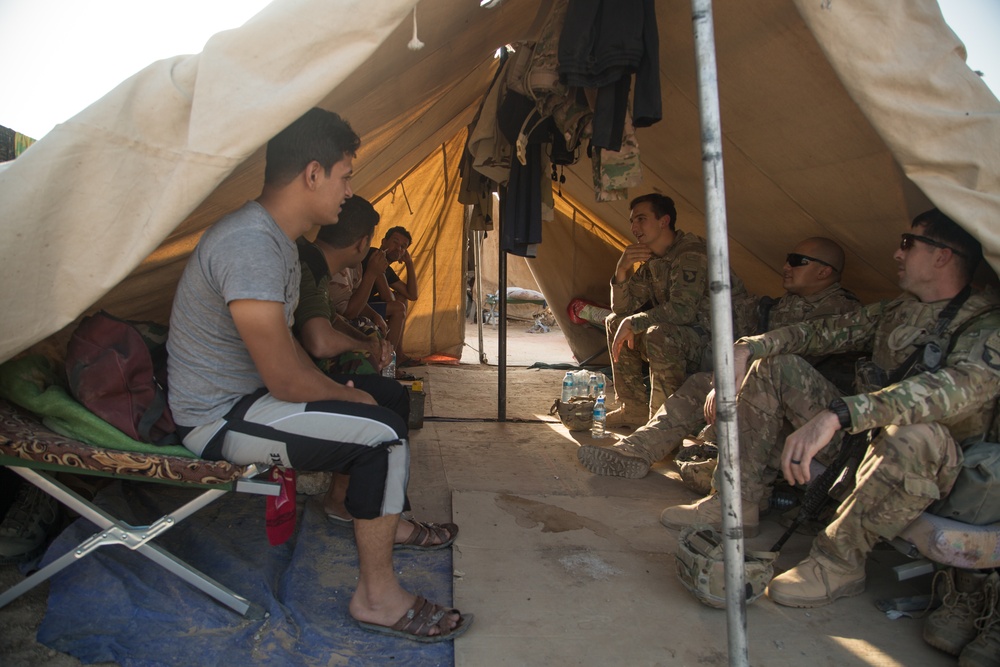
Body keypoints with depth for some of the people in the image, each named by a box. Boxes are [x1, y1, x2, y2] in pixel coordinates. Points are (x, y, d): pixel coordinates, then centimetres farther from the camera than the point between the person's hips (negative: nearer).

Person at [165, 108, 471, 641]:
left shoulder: (275, 237, 6)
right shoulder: (249, 245, -28)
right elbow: (286, 380, -28)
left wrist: (336, 389, 4)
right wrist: (345, 394, -9)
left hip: (242, 392, 10)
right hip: (217, 421, -10)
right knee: (383, 432, -21)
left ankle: (384, 520, 33)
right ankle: (376, 597, -5)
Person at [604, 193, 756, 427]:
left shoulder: (691, 252, -18)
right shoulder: (649, 262, 9)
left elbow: (683, 310, -29)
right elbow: (622, 309, 5)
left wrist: (633, 323, -22)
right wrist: (621, 271, -10)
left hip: (721, 341, -9)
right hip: (685, 340, 9)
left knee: (659, 334, -35)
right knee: (615, 322, 5)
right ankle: (635, 408, 7)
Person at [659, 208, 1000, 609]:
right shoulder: (898, 310, 9)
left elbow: (959, 385, -36)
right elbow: (824, 333, 11)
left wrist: (837, 415, -50)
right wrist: (748, 347, -7)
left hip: (930, 461, -7)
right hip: (860, 438, 8)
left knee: (915, 433, -43)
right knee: (774, 365, 1)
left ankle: (840, 560, -21)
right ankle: (738, 504, -2)